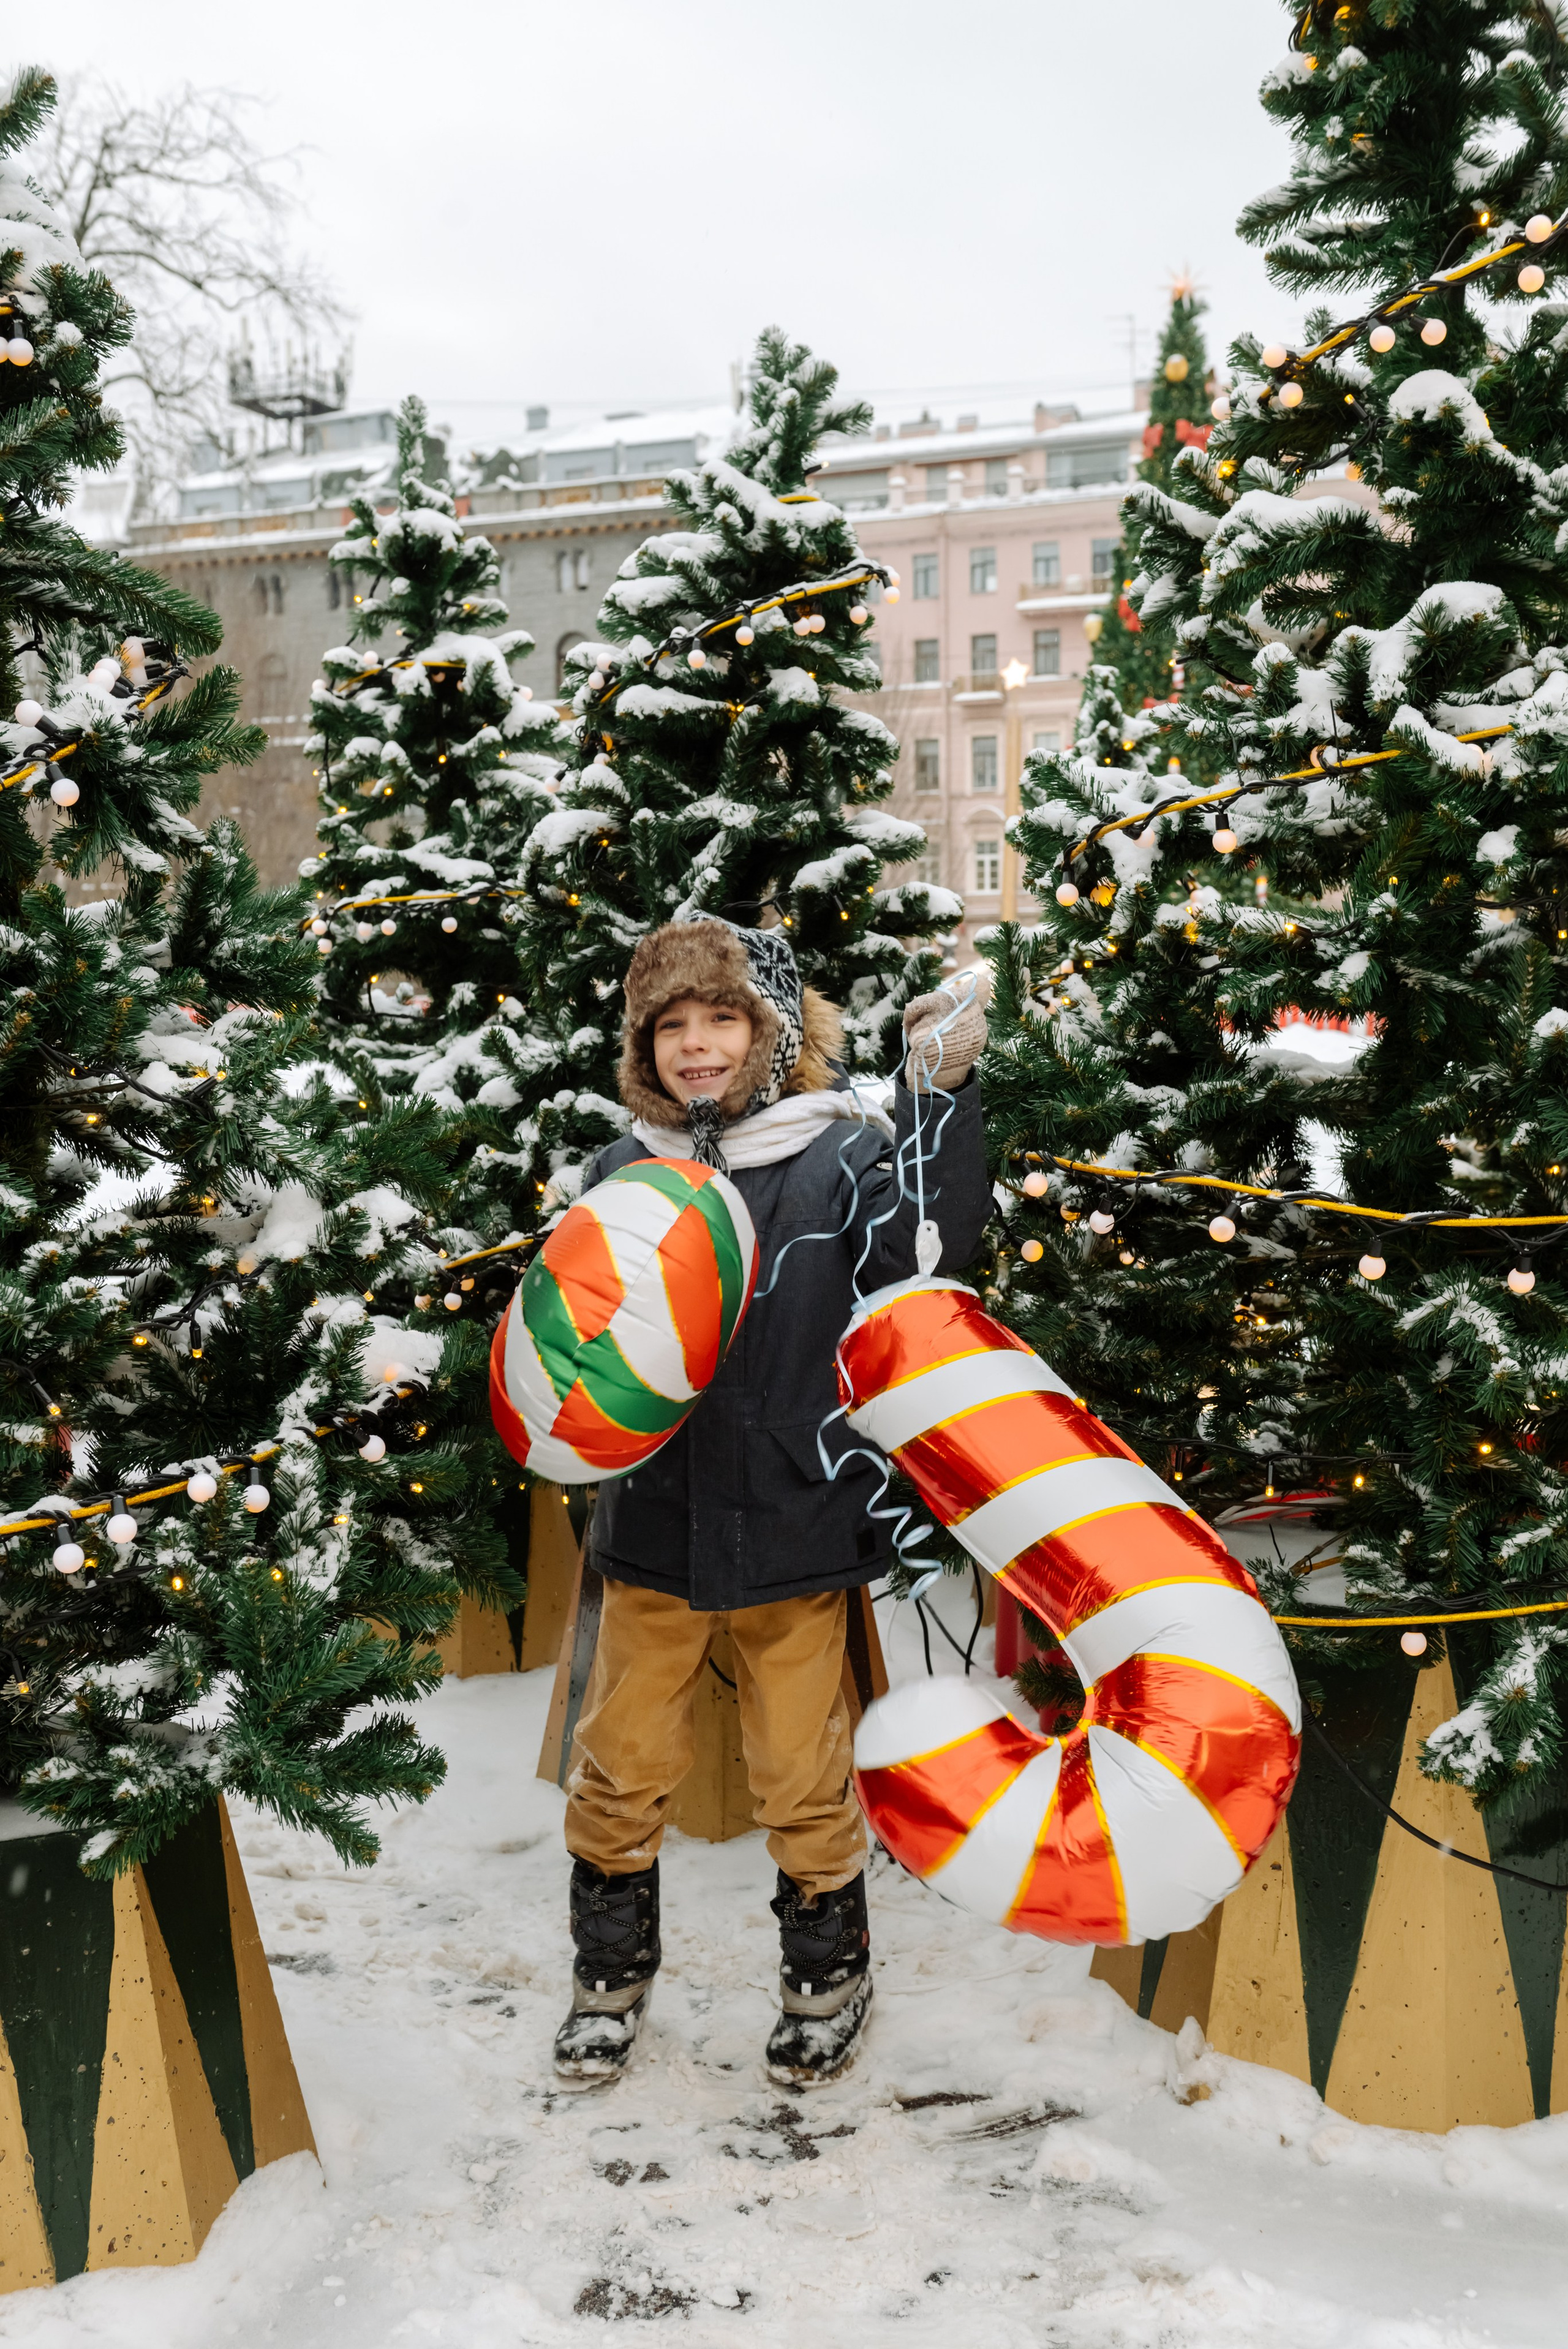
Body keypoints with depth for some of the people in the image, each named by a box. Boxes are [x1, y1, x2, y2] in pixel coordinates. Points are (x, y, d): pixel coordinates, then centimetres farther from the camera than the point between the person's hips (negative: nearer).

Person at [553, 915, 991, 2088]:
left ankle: (830, 1972, 36)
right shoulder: (624, 1175, 3)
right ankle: (613, 1973, 37)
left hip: (793, 1528, -3)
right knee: (620, 1770, 14)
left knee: (803, 1779, 11)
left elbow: (924, 1238, -25)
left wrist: (940, 1097, -34)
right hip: (651, 1526, 3)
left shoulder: (837, 1156, -7)